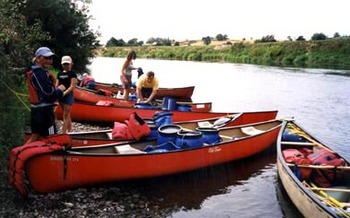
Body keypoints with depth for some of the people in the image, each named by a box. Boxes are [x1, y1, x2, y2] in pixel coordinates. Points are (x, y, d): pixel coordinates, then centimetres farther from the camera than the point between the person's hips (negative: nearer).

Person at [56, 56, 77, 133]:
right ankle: (69, 131, 23)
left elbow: (72, 86, -15)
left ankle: (63, 133, -10)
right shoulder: (60, 73, 13)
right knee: (67, 115, 14)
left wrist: (64, 93, -27)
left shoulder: (72, 73, -5)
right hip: (61, 96, 6)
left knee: (66, 115, -7)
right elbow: (57, 85, 13)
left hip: (68, 95, -6)